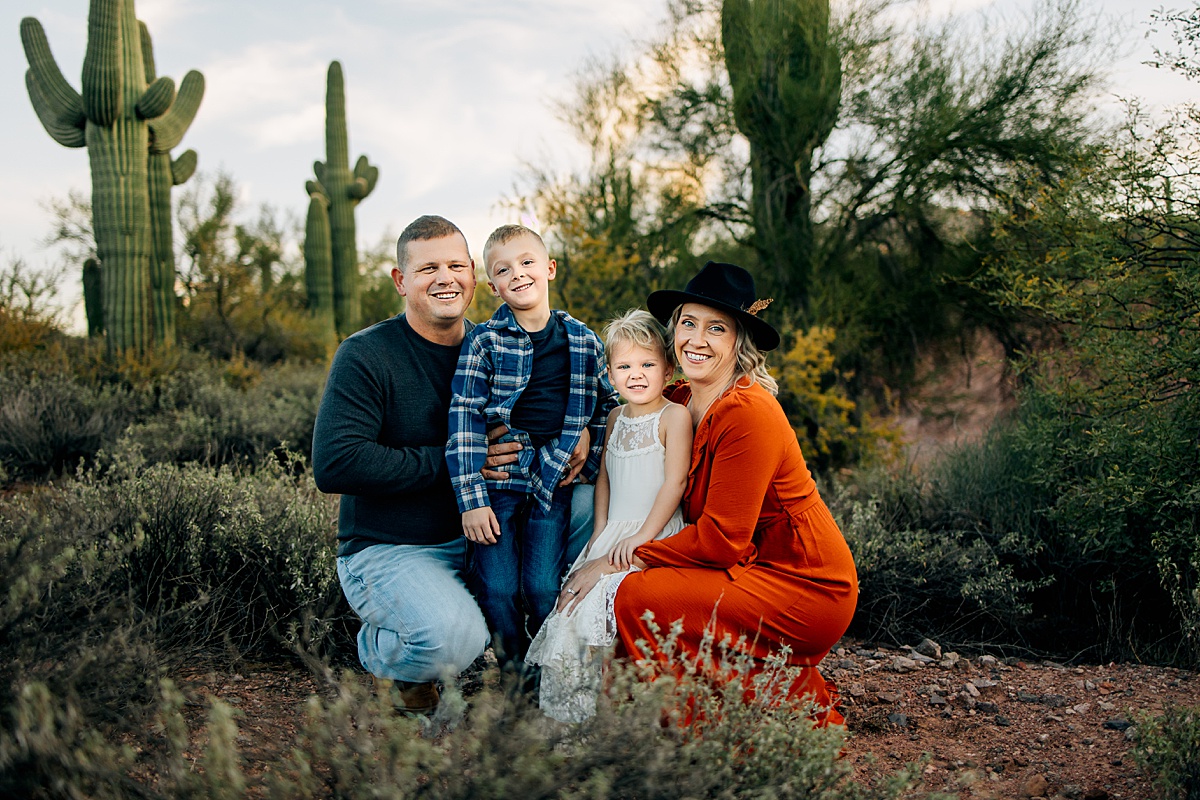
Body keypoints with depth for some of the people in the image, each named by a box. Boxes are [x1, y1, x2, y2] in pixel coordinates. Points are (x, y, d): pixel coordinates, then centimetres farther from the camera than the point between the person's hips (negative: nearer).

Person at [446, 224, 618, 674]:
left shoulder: (584, 340, 5)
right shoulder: (483, 341, -3)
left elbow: (609, 403, 18)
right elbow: (463, 418, -8)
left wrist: (588, 460, 7)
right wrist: (471, 500, -13)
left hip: (553, 482, 1)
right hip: (496, 476, -1)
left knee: (544, 590, -2)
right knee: (498, 592, -4)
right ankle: (515, 672, 19)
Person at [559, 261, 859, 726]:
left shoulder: (749, 413, -19)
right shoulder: (679, 401, 5)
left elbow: (722, 538, -20)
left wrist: (631, 559, -13)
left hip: (806, 590, -9)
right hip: (750, 571, 9)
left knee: (640, 597, -19)